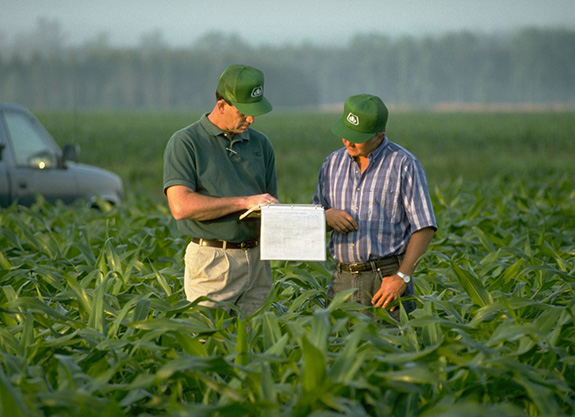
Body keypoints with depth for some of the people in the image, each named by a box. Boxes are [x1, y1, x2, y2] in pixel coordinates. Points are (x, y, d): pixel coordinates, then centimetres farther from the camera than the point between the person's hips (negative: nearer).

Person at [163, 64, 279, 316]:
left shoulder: (260, 143, 15)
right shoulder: (184, 143, -3)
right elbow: (181, 206, -16)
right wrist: (244, 202, -16)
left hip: (257, 262, 5)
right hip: (212, 264, -5)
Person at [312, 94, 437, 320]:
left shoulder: (405, 165, -4)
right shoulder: (333, 163, 12)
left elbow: (424, 227, -6)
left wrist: (402, 277, -15)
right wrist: (328, 216, -5)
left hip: (386, 279, -4)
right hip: (342, 281, 4)